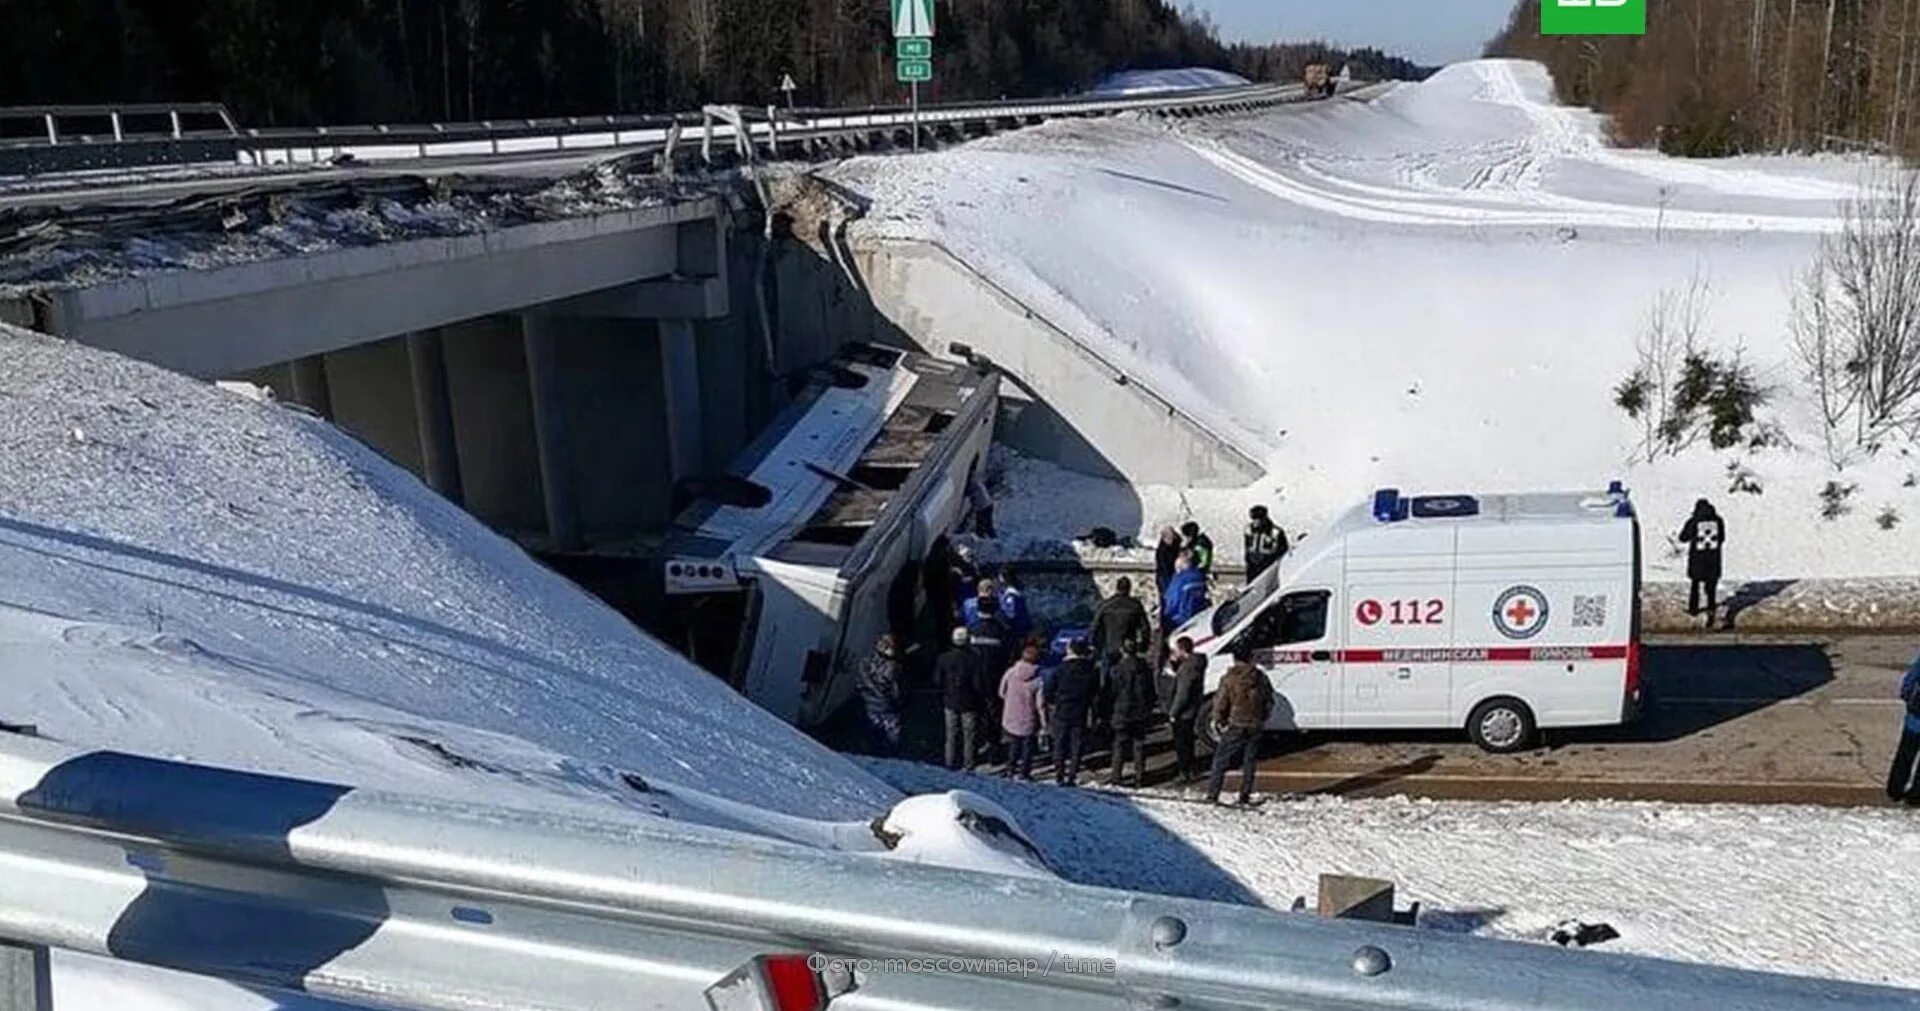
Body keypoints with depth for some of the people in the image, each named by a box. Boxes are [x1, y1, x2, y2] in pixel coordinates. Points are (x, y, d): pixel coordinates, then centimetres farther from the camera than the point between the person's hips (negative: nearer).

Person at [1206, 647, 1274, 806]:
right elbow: (1269, 701, 11)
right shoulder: (1261, 677, 3)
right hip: (1255, 726, 3)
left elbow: (1220, 703, -5)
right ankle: (1245, 797, 10)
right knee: (1249, 762, 12)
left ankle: (1212, 795, -2)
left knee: (1221, 760, 3)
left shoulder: (1229, 679, -8)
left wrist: (1218, 722, 8)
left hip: (1236, 726, -3)